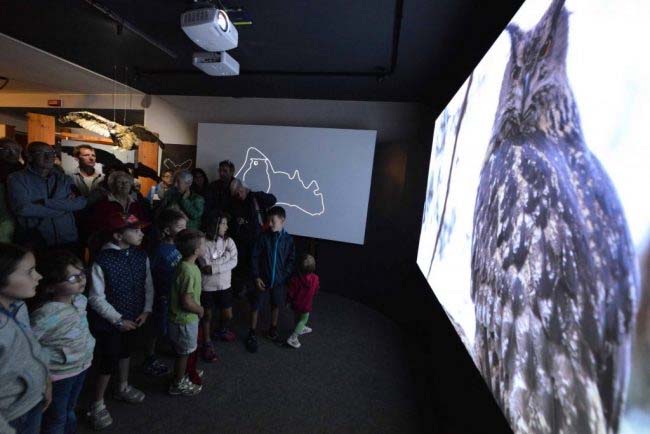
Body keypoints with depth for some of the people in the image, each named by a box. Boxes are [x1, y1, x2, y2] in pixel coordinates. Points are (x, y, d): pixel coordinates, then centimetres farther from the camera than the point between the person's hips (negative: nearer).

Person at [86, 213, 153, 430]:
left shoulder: (141, 256, -10)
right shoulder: (102, 261, -24)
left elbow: (148, 285, -1)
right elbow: (96, 298, -17)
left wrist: (146, 310, -9)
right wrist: (118, 320, -15)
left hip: (134, 318, 5)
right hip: (110, 323, -5)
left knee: (126, 353, 25)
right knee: (108, 362, 7)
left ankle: (123, 388, 49)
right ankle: (97, 405, 33)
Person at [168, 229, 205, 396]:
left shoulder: (187, 265, -2)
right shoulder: (188, 271, -31)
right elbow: (187, 302, -29)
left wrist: (197, 308, 11)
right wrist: (200, 310, -12)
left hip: (187, 318, 8)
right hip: (185, 320, -8)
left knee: (184, 352, 26)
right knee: (183, 353, 13)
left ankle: (181, 376, 46)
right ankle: (178, 385, 34)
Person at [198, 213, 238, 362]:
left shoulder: (229, 241, -6)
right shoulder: (204, 243, -16)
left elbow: (234, 262, -14)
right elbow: (206, 266, -22)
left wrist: (213, 268, -23)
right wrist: (225, 256, -17)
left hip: (224, 285, 3)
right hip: (208, 286, -3)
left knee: (228, 315, 14)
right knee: (207, 316, 13)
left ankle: (221, 331, 46)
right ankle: (207, 344, 33)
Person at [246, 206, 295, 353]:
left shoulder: (288, 239, -7)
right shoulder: (263, 237, -10)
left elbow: (291, 260, 0)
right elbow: (254, 257, -6)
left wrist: (285, 276, -9)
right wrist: (256, 277, -11)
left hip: (279, 280, 1)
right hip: (263, 279, -1)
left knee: (276, 305, 18)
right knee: (255, 306, 7)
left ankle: (273, 330, 39)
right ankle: (252, 334, 26)